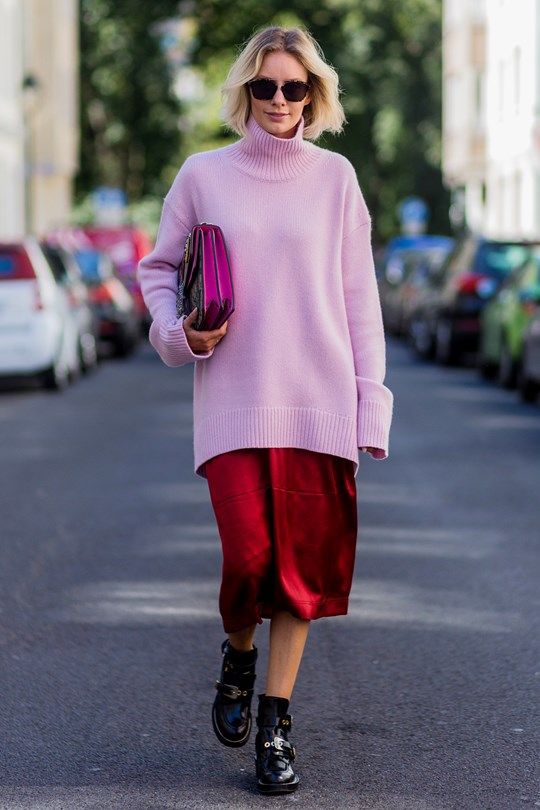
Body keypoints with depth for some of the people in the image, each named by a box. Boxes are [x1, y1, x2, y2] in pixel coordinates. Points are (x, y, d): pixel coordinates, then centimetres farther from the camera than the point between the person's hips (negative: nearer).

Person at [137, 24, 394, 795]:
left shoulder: (334, 176, 7)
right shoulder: (203, 175, 5)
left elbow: (359, 296, 8)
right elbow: (159, 268, 15)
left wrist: (371, 403, 3)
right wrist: (179, 332, -5)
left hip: (318, 399, 1)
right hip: (233, 400, -1)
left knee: (303, 561, 0)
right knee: (248, 558, -11)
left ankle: (276, 727, 12)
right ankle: (238, 656, 23)